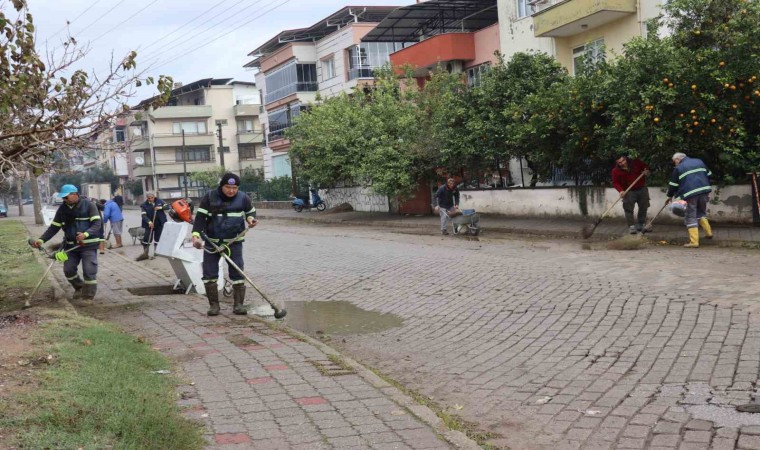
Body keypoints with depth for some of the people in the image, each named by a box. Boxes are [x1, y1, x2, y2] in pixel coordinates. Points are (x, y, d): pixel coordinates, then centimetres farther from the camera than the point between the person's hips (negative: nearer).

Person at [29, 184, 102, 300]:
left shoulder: (89, 205, -10)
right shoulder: (62, 209, 4)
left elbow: (97, 224, -17)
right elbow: (53, 227, 5)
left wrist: (85, 234, -35)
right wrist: (41, 240, -10)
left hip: (88, 244, -5)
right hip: (71, 245, 5)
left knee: (89, 271, -8)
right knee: (68, 269, 6)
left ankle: (88, 297, 6)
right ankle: (79, 288, 32)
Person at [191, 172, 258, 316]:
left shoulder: (243, 198, -3)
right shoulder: (210, 197, -9)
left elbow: (251, 212, 15)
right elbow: (200, 217, -10)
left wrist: (250, 219, -9)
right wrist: (196, 235, -23)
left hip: (234, 241, 0)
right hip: (212, 241, 0)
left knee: (237, 272, -3)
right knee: (209, 273, -2)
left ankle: (239, 304, 5)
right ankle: (214, 304, 8)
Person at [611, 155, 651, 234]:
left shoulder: (636, 162, -7)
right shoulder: (616, 171, -12)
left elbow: (645, 166, 10)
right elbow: (615, 182, -8)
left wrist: (646, 171, -12)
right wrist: (620, 190, -24)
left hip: (642, 189, 3)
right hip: (629, 192, -3)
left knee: (643, 208, 10)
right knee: (628, 209, -13)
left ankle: (640, 225, 24)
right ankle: (631, 226, -9)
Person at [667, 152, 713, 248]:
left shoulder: (678, 168, 4)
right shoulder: (699, 162, 19)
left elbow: (673, 184, 6)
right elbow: (708, 175, 21)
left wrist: (670, 196, 22)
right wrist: (708, 191, 25)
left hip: (690, 194, -5)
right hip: (703, 191, 5)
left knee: (690, 217, -1)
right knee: (701, 212, 26)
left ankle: (694, 241, -7)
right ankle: (708, 232, 21)